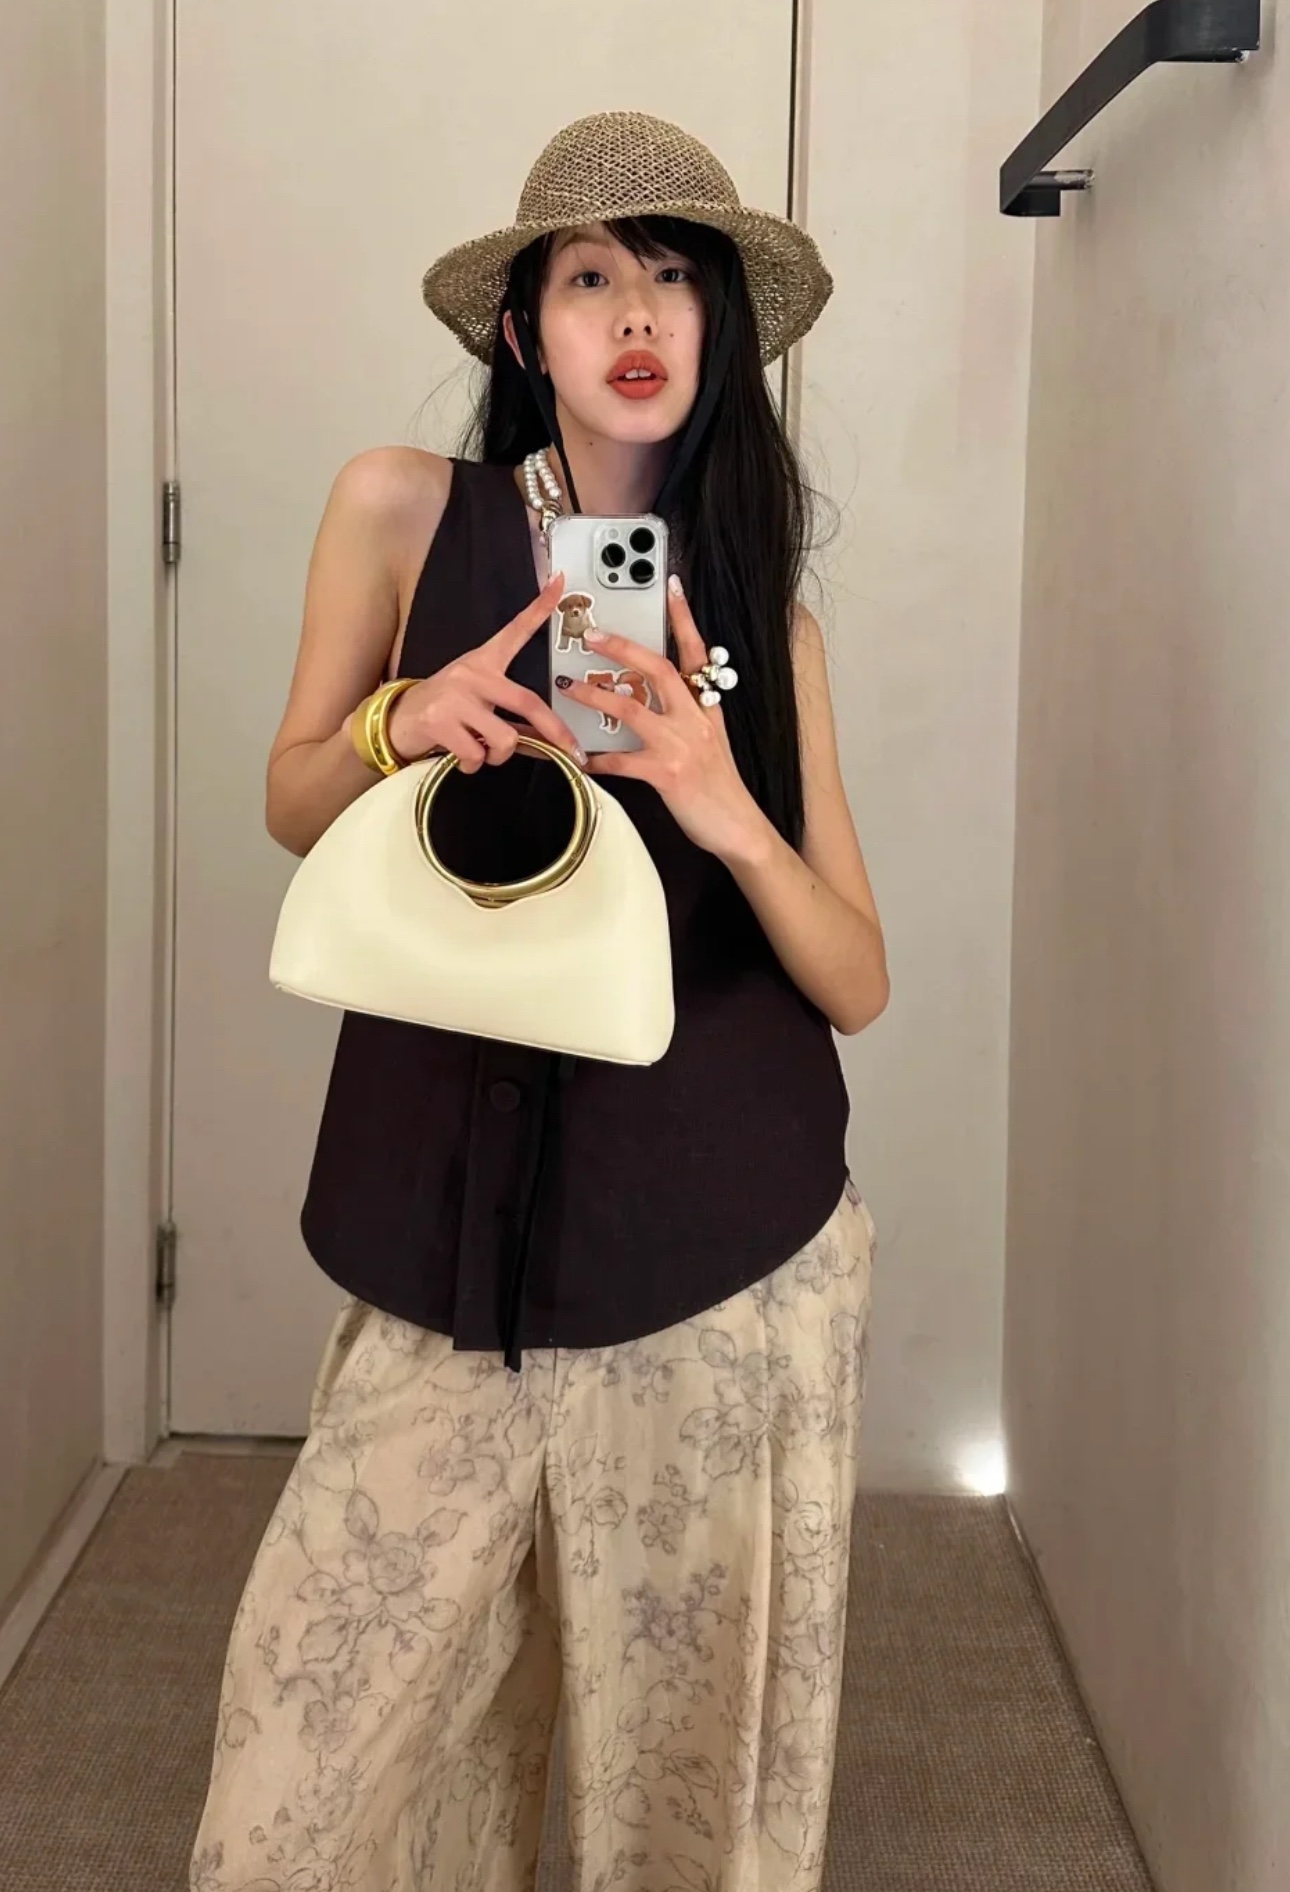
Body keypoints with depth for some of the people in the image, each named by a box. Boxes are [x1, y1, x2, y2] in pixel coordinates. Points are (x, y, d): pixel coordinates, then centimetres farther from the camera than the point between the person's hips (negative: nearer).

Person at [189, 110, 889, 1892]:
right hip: (462, 1229, 0)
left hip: (733, 1263, 1)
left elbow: (857, 982, 1)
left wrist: (725, 813, -19)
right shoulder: (401, 508, 0)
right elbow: (291, 808, 9)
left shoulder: (764, 612, 3)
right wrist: (401, 723, -13)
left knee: (697, 1745, 9)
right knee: (323, 1736, 2)